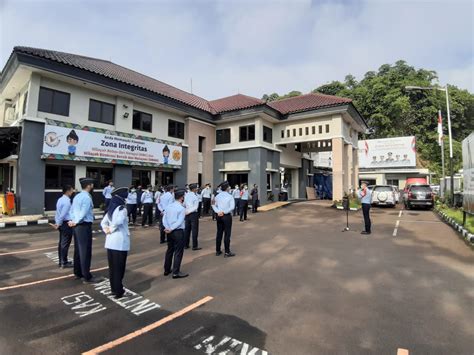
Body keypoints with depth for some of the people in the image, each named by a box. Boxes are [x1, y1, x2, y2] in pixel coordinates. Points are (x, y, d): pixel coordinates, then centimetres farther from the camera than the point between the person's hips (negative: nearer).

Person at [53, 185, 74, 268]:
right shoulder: (67, 201, -18)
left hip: (61, 223, 10)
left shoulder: (60, 199, 11)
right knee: (65, 243, -1)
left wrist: (57, 222, 14)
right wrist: (59, 223, -9)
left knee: (61, 243, 15)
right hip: (66, 224, -10)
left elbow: (58, 212, 13)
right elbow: (63, 214, -20)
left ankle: (61, 261, 25)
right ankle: (64, 263, 7)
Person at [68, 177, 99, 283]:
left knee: (78, 250, 17)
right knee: (85, 251, -3)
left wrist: (73, 221, 2)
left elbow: (72, 210, 13)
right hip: (84, 226, -10)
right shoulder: (87, 197, -17)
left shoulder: (77, 196, 13)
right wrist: (76, 222, -7)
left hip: (77, 226, 10)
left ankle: (78, 273, 29)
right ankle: (87, 277, 4)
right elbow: (83, 213, -21)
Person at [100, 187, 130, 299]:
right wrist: (112, 229, -12)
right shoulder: (122, 209, -15)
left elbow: (103, 222, 12)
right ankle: (118, 291, 13)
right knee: (119, 267, 4)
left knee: (112, 266, 16)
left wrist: (106, 230, 0)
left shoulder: (110, 209, 10)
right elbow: (118, 221, -29)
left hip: (110, 241, 8)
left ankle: (114, 288, 29)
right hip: (120, 242, -8)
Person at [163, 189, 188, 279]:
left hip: (170, 232, 7)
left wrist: (167, 228, -8)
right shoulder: (182, 208, -13)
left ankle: (167, 270, 30)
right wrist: (171, 229, -15)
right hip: (178, 232, -7)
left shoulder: (168, 206, 7)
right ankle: (176, 272, 9)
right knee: (178, 252, 3)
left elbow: (164, 219, 3)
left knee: (169, 250, 19)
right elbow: (179, 222, -19)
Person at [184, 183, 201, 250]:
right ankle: (195, 246, 5)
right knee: (194, 230, 1)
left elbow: (184, 205, 11)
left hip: (187, 214, 7)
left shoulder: (186, 195, 3)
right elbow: (195, 207, -18)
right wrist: (189, 211, -9)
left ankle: (186, 245, 22)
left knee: (187, 229, 13)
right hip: (193, 214, -7)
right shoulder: (195, 197, -15)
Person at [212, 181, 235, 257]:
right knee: (227, 234, 1)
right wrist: (224, 212, -18)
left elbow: (214, 205, 2)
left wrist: (218, 212, -12)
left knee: (219, 233, 12)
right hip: (227, 216, -5)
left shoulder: (217, 196, 6)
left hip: (219, 216, 5)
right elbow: (232, 207, -18)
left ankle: (218, 251, 21)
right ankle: (227, 252, 6)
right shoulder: (230, 196, -10)